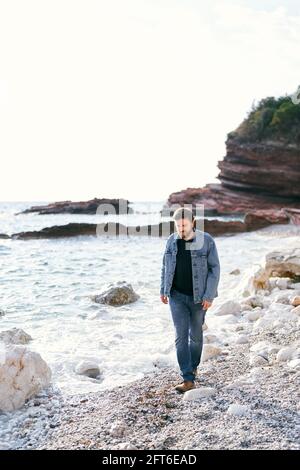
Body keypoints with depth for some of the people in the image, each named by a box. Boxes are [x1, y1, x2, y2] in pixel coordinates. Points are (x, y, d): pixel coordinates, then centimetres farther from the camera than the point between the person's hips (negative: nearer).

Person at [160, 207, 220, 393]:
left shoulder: (207, 241, -12)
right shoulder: (172, 241, -1)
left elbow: (214, 269, -9)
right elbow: (166, 266, 10)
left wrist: (209, 296, -13)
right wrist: (163, 290, 10)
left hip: (198, 297, -2)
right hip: (177, 296, 2)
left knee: (196, 335, 12)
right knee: (181, 335, -6)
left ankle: (193, 366, 37)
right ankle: (188, 379, -4)